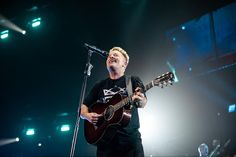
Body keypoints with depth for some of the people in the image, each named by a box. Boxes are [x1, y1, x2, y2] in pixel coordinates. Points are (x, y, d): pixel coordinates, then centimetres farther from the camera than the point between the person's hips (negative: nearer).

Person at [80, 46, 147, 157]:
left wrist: (140, 101, -28)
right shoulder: (100, 86, 14)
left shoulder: (133, 81, 6)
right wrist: (87, 115, -7)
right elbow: (83, 108, 15)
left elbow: (142, 104, -4)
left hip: (130, 139, -2)